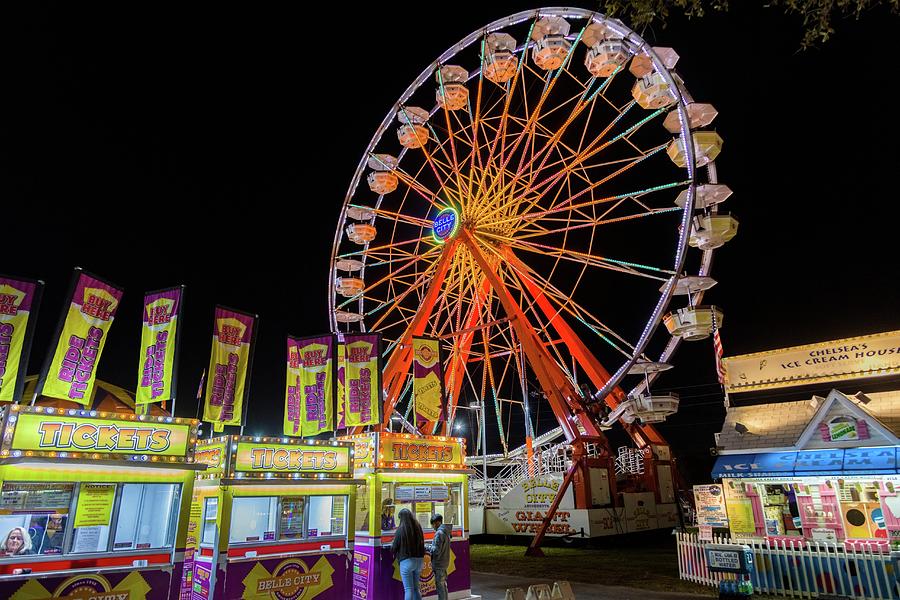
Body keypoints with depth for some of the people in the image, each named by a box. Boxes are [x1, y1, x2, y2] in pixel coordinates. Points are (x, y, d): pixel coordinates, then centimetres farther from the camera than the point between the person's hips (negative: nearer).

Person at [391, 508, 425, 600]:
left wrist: (392, 544, 16)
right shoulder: (418, 527, 3)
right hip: (419, 559, 5)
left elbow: (394, 548, -5)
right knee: (416, 588, 17)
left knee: (408, 589, 1)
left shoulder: (401, 529, -12)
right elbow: (421, 543, 11)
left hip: (406, 560, -5)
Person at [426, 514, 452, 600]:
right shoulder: (446, 532, 9)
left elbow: (436, 550, -22)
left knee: (440, 586, -1)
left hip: (439, 564, -9)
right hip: (445, 563, 9)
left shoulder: (439, 533, -20)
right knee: (443, 585, 17)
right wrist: (429, 548, 9)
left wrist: (427, 548, -7)